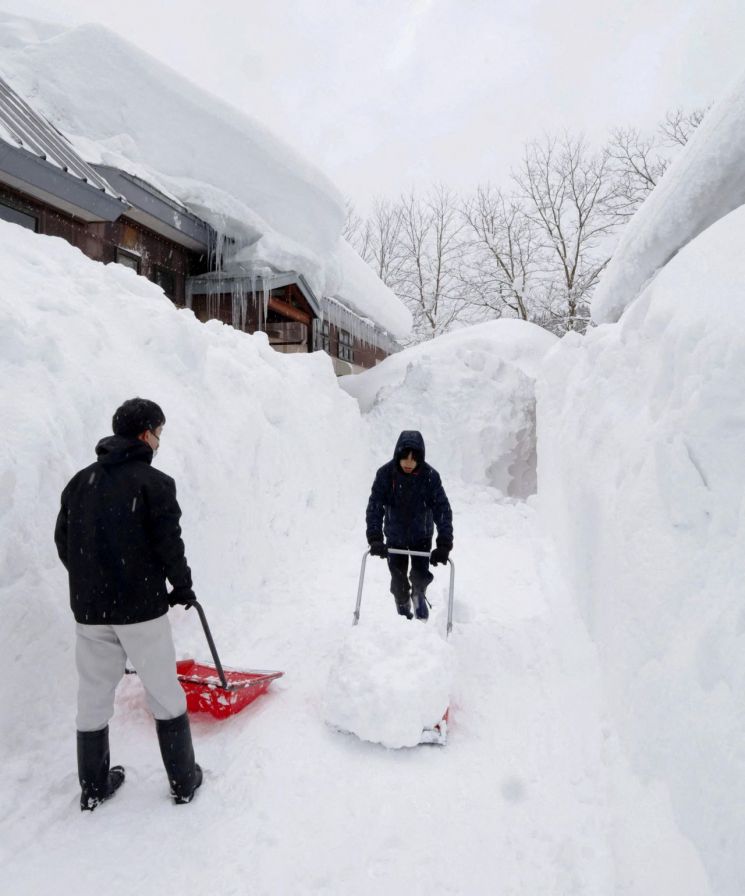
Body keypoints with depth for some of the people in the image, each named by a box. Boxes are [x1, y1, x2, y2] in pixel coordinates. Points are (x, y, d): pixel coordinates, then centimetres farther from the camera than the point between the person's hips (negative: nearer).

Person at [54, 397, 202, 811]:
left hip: (88, 609, 5)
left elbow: (63, 541, 10)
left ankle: (93, 786, 32)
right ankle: (183, 781, 22)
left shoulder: (80, 481, 6)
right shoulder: (154, 482, -11)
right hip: (141, 607, -5)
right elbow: (168, 544, -14)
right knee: (165, 695, 10)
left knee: (93, 697, 18)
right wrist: (182, 586, 2)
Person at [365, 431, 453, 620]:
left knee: (421, 575, -6)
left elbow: (443, 510, -21)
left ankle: (418, 593, 32)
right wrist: (375, 538, -32)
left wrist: (444, 544, -29)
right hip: (394, 535, 1)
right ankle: (403, 611, 36)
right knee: (398, 580, 6)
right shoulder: (385, 474, -21)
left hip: (421, 535, 0)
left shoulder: (430, 476, -21)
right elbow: (374, 507, -21)